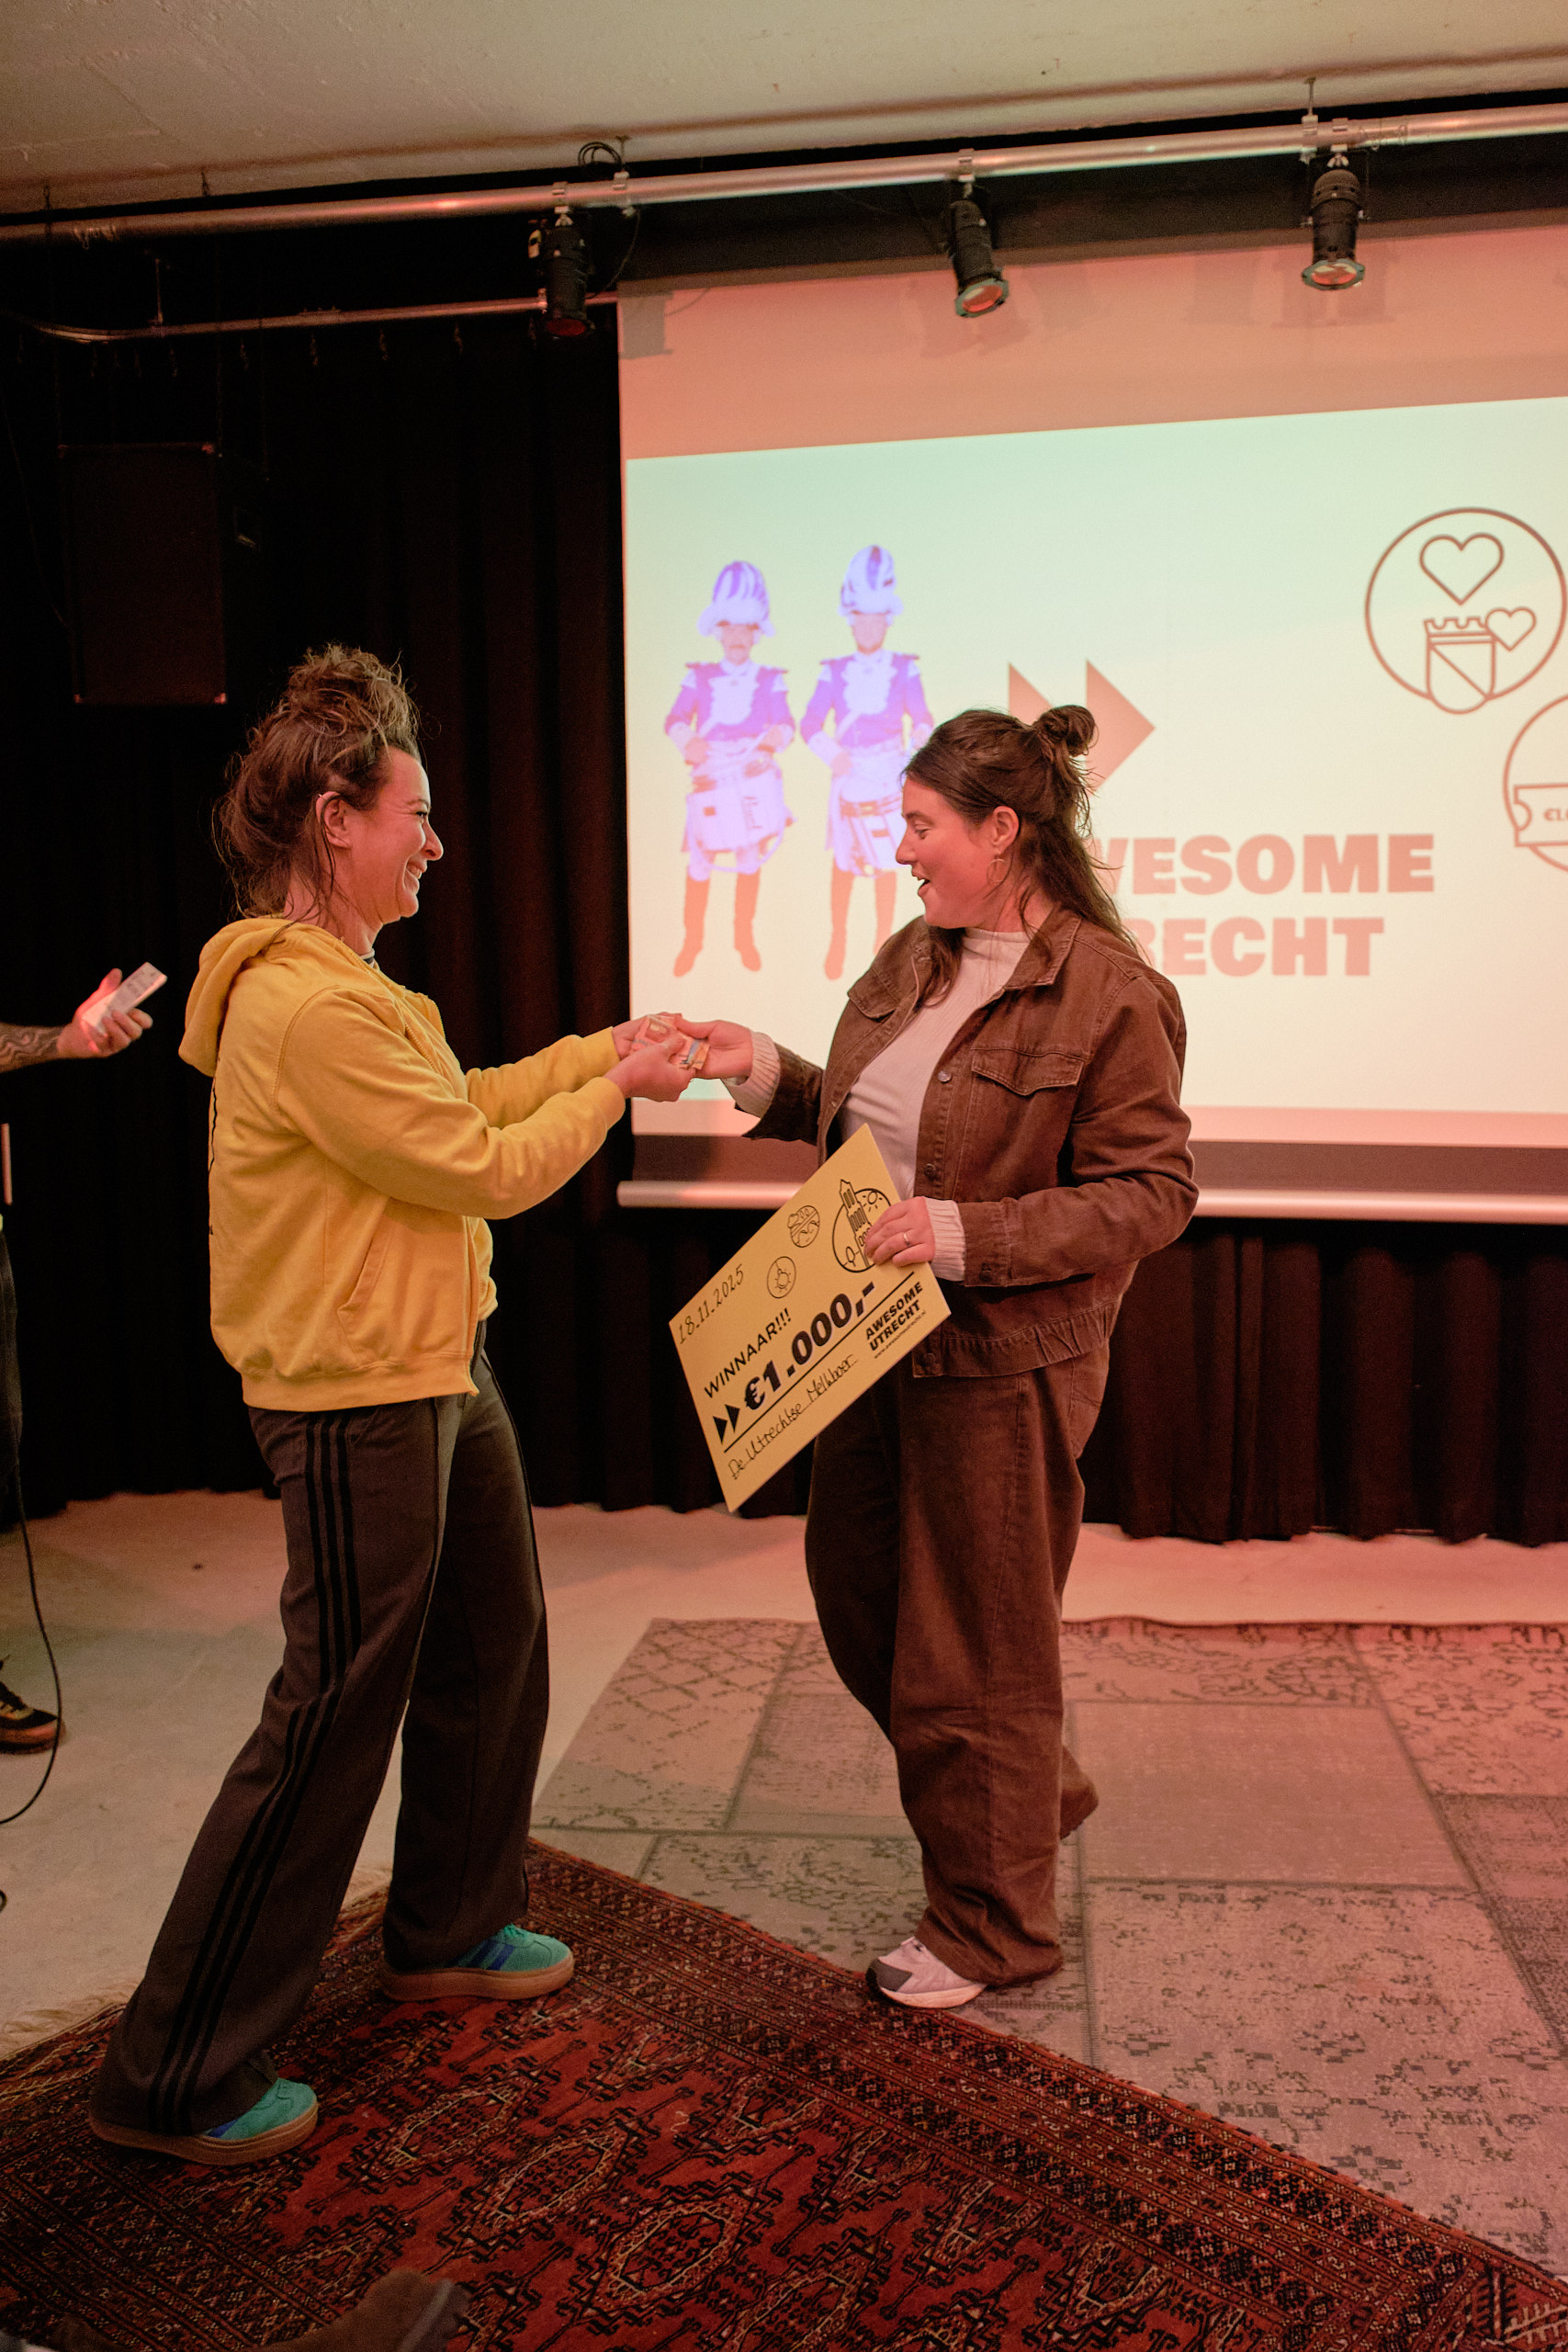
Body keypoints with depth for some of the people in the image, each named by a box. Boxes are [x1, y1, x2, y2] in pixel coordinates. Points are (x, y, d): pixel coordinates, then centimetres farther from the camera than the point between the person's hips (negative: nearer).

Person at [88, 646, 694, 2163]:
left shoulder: (349, 986, 10)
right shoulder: (302, 1010, -24)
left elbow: (456, 1108, 17)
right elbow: (478, 1168, -20)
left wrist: (599, 1048, 13)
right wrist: (612, 1090, -6)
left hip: (442, 1378, 11)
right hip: (357, 1409, -11)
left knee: (493, 1658, 21)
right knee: (332, 1724, 0)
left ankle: (450, 1934, 42)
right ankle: (177, 2080, 16)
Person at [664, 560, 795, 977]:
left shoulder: (769, 681, 7)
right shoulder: (699, 677, 7)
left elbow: (785, 722, -3)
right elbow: (676, 718, -2)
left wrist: (776, 737, -27)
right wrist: (688, 742, -24)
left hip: (754, 777, 0)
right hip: (710, 777, 0)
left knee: (751, 857, 6)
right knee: (699, 861, 1)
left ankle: (745, 935, 21)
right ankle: (692, 938, 17)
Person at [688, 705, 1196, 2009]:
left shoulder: (1111, 994, -17)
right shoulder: (914, 957, 6)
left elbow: (1151, 1193, -17)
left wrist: (966, 1235, -26)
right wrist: (762, 1071, 0)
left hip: (999, 1365, -8)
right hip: (873, 1338, 8)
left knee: (974, 1651, 7)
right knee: (857, 1593, 20)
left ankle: (994, 1927, 31)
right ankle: (1034, 1790, 45)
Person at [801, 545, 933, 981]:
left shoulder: (903, 669, -1)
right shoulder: (834, 672, 2)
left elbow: (922, 719, -4)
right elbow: (811, 725, -2)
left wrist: (919, 738, -26)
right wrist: (832, 754, -19)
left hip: (890, 778, -1)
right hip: (848, 778, 1)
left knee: (887, 863, 2)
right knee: (844, 863, 8)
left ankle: (883, 944, 14)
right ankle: (837, 941, 21)